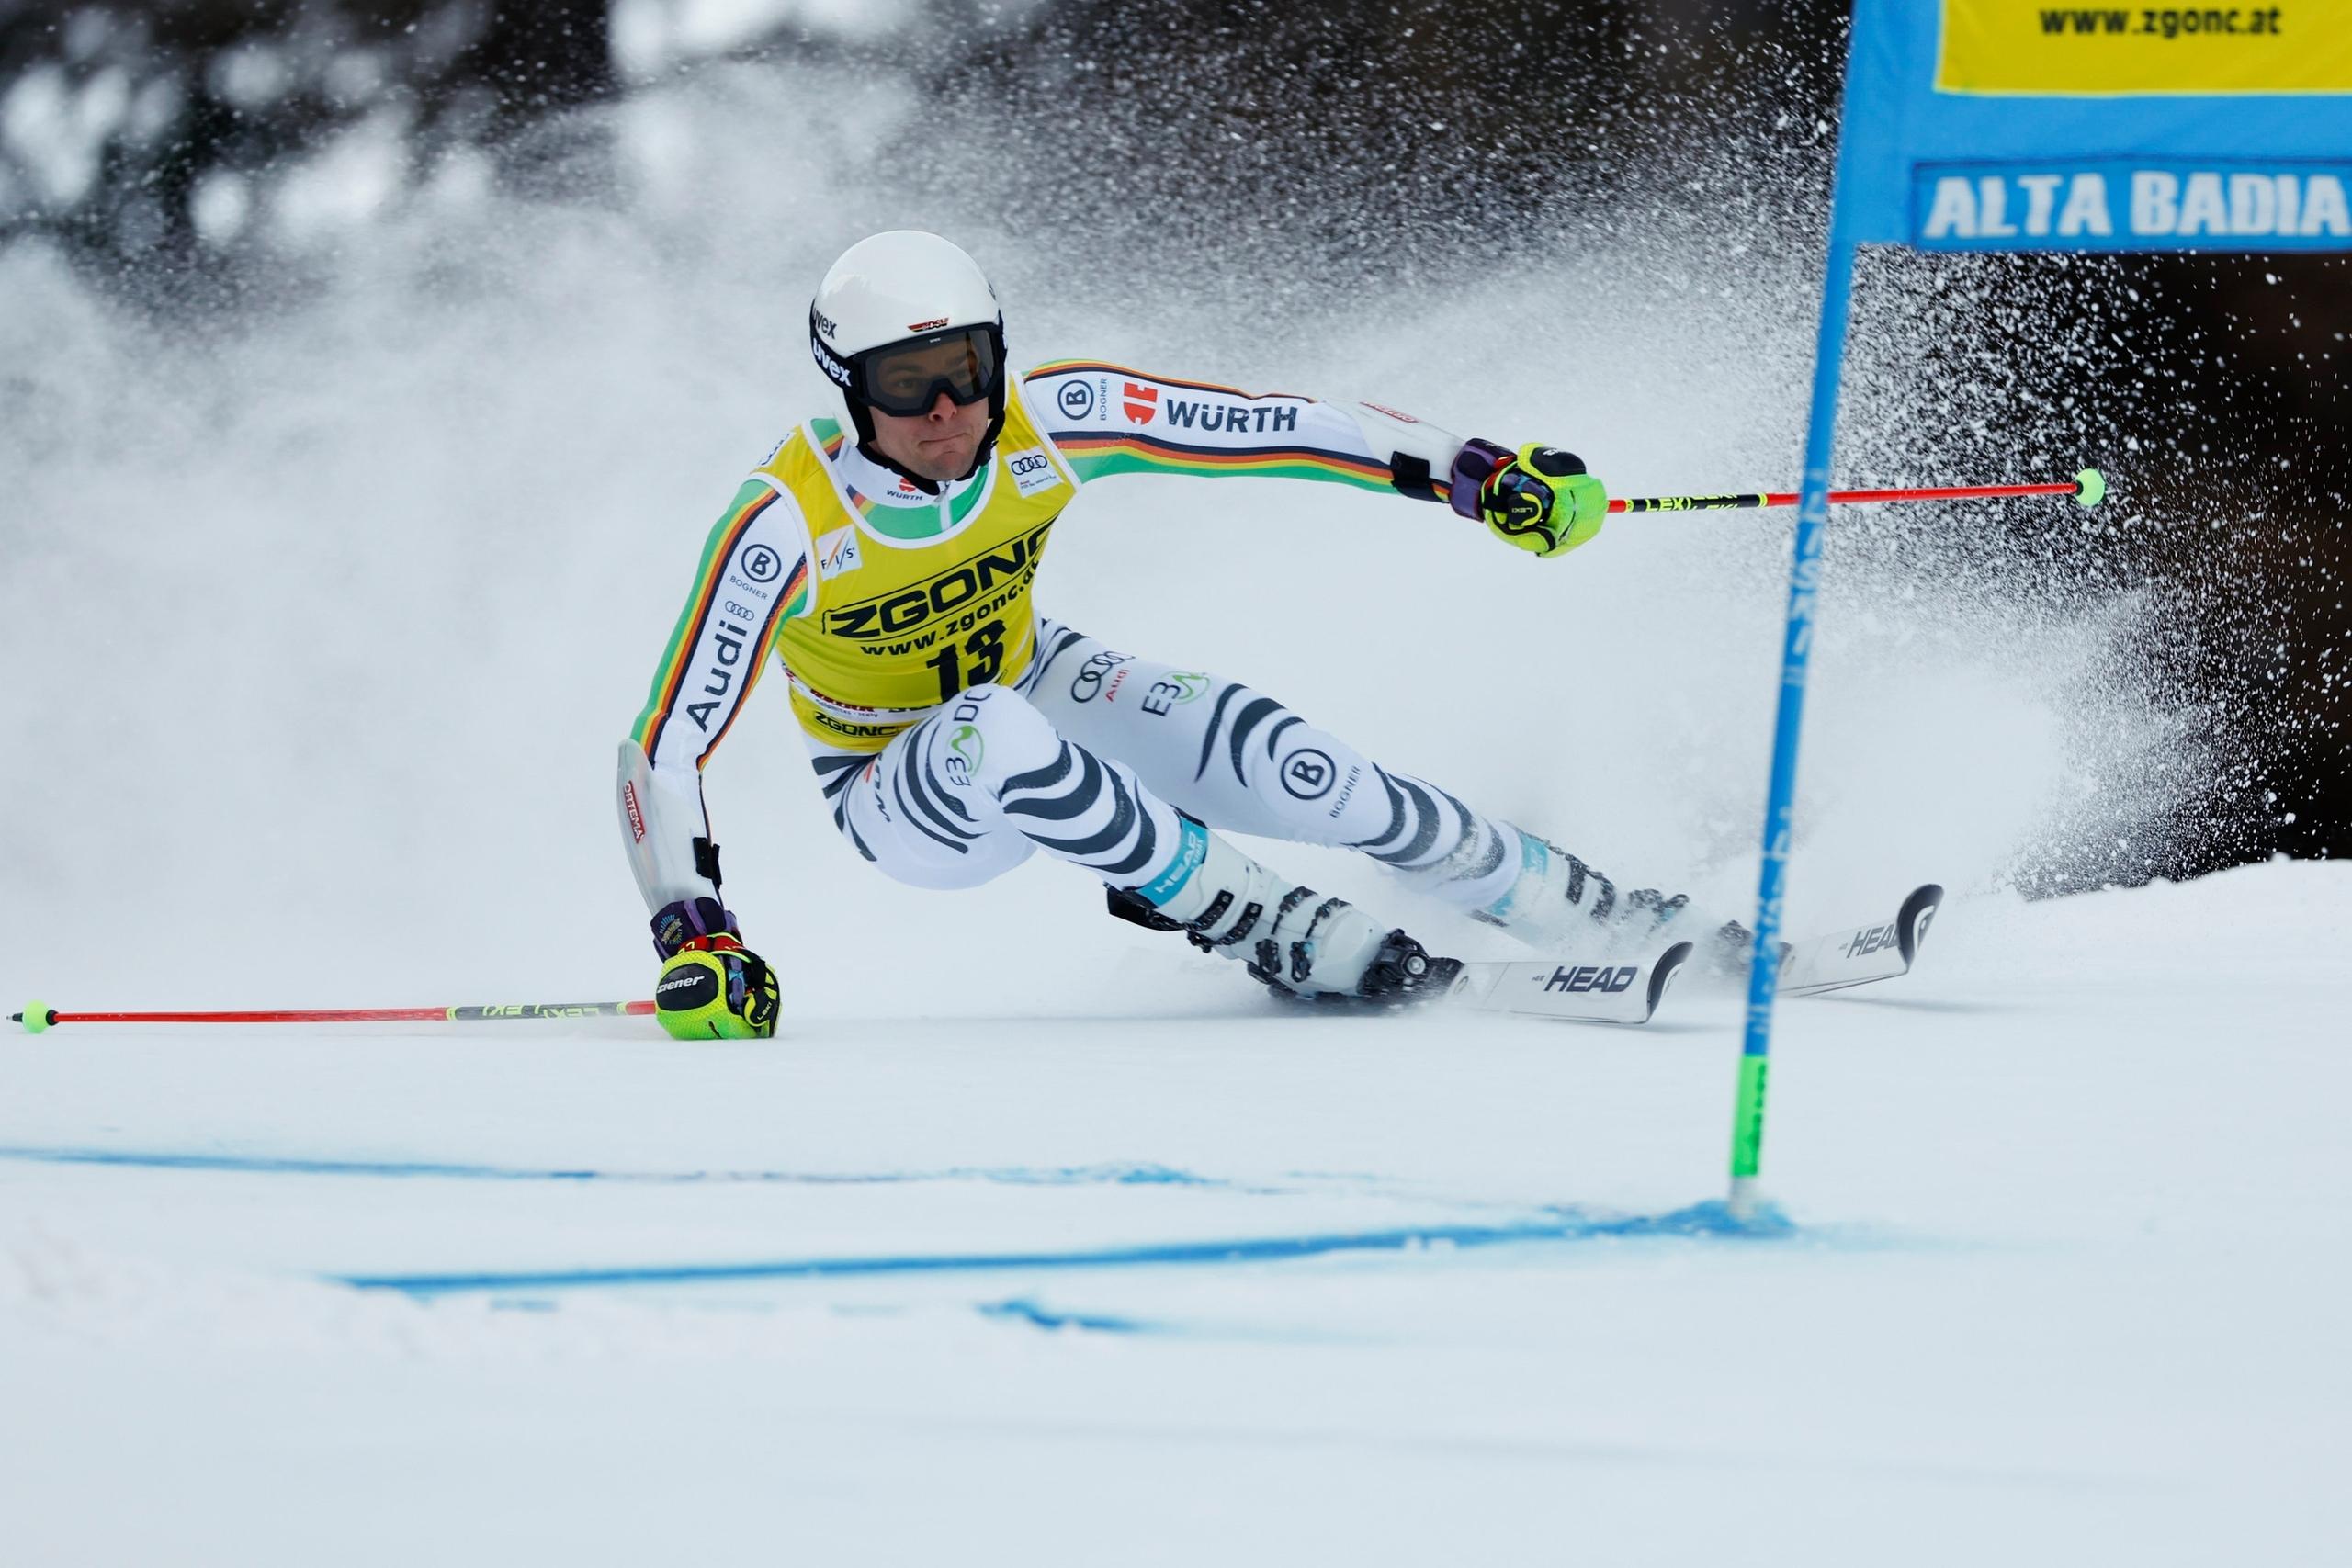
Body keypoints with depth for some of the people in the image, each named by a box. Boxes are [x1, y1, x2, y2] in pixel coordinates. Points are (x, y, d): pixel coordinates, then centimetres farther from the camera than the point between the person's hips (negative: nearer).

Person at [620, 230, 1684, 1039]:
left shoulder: (1048, 424, -24)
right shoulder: (787, 524, -32)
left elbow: (1269, 432, -18)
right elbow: (666, 747, -28)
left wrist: (1479, 475, -22)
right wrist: (691, 938, -39)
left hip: (1033, 687, 3)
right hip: (900, 791, -3)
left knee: (1278, 762, -23)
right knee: (995, 736, -39)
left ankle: (1577, 911, -5)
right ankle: (1277, 933, -24)